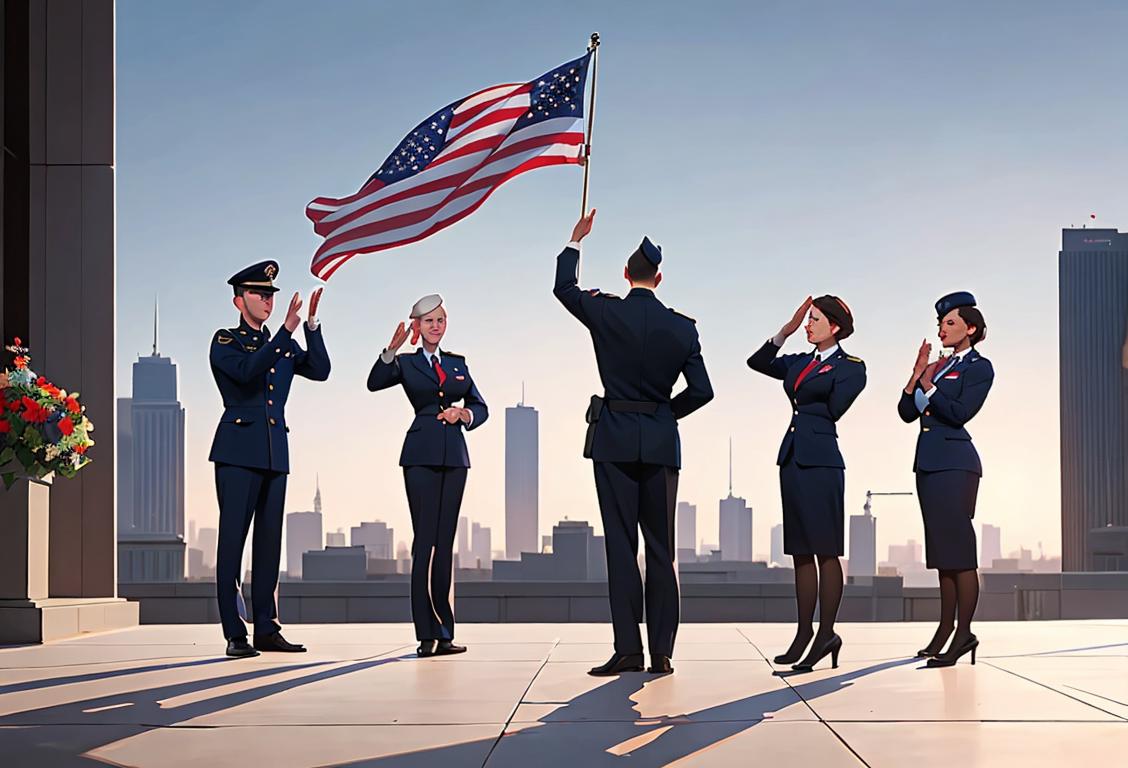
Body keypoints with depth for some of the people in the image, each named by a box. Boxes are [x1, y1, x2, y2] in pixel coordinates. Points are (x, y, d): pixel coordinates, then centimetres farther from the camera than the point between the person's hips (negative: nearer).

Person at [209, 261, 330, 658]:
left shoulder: (283, 346, 17)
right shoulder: (225, 341, 1)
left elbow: (320, 370, 3)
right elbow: (247, 371, -19)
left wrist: (311, 324, -7)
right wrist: (286, 330, -23)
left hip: (275, 453, 6)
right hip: (238, 450, -6)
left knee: (270, 539, 7)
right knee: (233, 537, -7)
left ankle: (266, 628, 12)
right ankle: (235, 635, -7)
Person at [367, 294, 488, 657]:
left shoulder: (457, 363, 18)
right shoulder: (406, 363, 7)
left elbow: (481, 408, 17)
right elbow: (374, 383, -12)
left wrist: (462, 413, -4)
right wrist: (391, 350, -25)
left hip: (454, 454, 4)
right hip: (421, 454, -4)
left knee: (445, 542, 4)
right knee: (426, 542, -8)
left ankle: (443, 634, 5)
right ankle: (427, 634, -9)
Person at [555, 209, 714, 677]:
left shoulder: (605, 312, -5)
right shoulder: (682, 327, -1)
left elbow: (563, 287, 14)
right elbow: (701, 391, 0)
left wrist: (576, 241, 27)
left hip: (614, 437, -2)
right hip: (661, 444, 2)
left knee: (620, 546, -1)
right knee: (660, 549, 6)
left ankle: (628, 651, -4)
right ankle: (662, 652, 5)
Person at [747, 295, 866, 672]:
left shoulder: (850, 367, -1)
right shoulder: (801, 363, 18)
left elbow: (833, 409, -10)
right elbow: (758, 362, 14)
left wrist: (801, 403, 6)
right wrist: (787, 330, 5)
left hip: (821, 462, -7)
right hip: (792, 458, 7)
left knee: (825, 551, -5)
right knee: (801, 552, 8)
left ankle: (826, 633, -3)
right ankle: (805, 632, 12)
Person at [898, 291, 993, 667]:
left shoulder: (979, 367, -4)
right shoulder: (940, 366, 17)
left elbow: (960, 412, -17)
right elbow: (907, 412, 11)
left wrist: (929, 387, -7)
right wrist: (917, 375, -1)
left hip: (955, 463, -8)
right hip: (929, 463, 8)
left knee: (958, 550, -8)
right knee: (941, 551, 11)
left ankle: (964, 633, -6)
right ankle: (946, 629, 16)